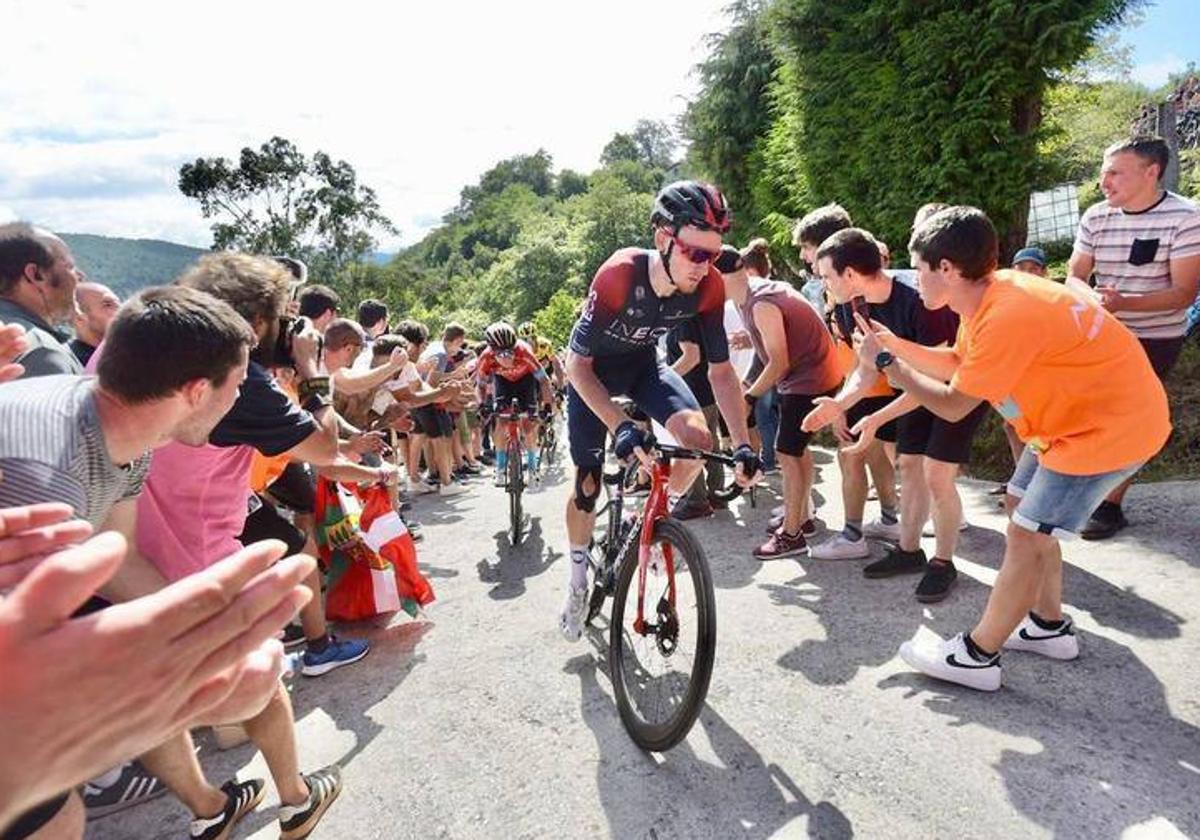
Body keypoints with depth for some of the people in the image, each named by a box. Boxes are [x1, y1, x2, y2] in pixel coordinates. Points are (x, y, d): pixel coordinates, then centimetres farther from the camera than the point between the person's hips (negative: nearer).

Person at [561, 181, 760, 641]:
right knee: (588, 483, 1)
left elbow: (720, 369, -17)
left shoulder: (709, 286, -24)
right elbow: (577, 363, -30)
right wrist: (621, 426, -43)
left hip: (643, 364, 3)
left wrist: (743, 444, -26)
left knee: (698, 438, -22)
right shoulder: (619, 275, -36)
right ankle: (578, 577, 25)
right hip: (593, 370, -3)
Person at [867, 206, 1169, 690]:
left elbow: (952, 405, -22)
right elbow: (958, 365, 8)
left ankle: (977, 656, 4)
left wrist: (885, 362, -14)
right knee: (1022, 508, 16)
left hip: (1112, 425, -10)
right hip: (1074, 415, 10)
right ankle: (1049, 626, 31)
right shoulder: (987, 296, -1)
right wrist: (895, 345, 1)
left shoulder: (1006, 316, -30)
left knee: (1027, 534, -8)